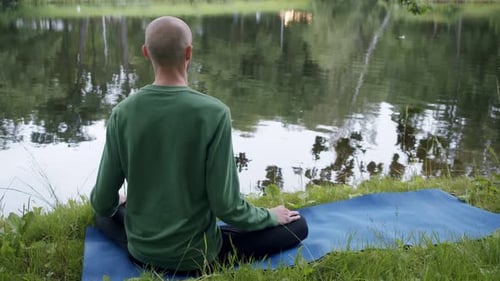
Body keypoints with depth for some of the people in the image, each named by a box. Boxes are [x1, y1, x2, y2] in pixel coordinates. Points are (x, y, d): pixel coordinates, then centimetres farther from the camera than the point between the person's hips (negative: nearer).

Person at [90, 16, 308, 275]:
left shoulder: (122, 113, -12)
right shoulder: (214, 113, -22)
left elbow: (102, 202, -5)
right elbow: (226, 206, -20)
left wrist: (116, 204, 20)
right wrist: (269, 216, 1)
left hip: (141, 249, 4)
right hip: (196, 253, -3)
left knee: (105, 213, 36)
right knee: (296, 226, 9)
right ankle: (207, 262, 4)